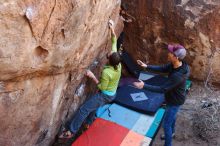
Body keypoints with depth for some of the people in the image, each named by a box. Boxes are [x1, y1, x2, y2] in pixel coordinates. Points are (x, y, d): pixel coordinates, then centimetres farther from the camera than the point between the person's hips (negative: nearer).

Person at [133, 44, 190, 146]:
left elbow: (162, 89, -36)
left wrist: (144, 86, -33)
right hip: (173, 97, 9)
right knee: (172, 115, 31)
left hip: (175, 101, -9)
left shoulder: (178, 76, -41)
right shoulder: (174, 64, -15)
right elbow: (162, 68, 3)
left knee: (166, 124, 6)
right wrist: (147, 66, -5)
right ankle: (171, 132, 58)